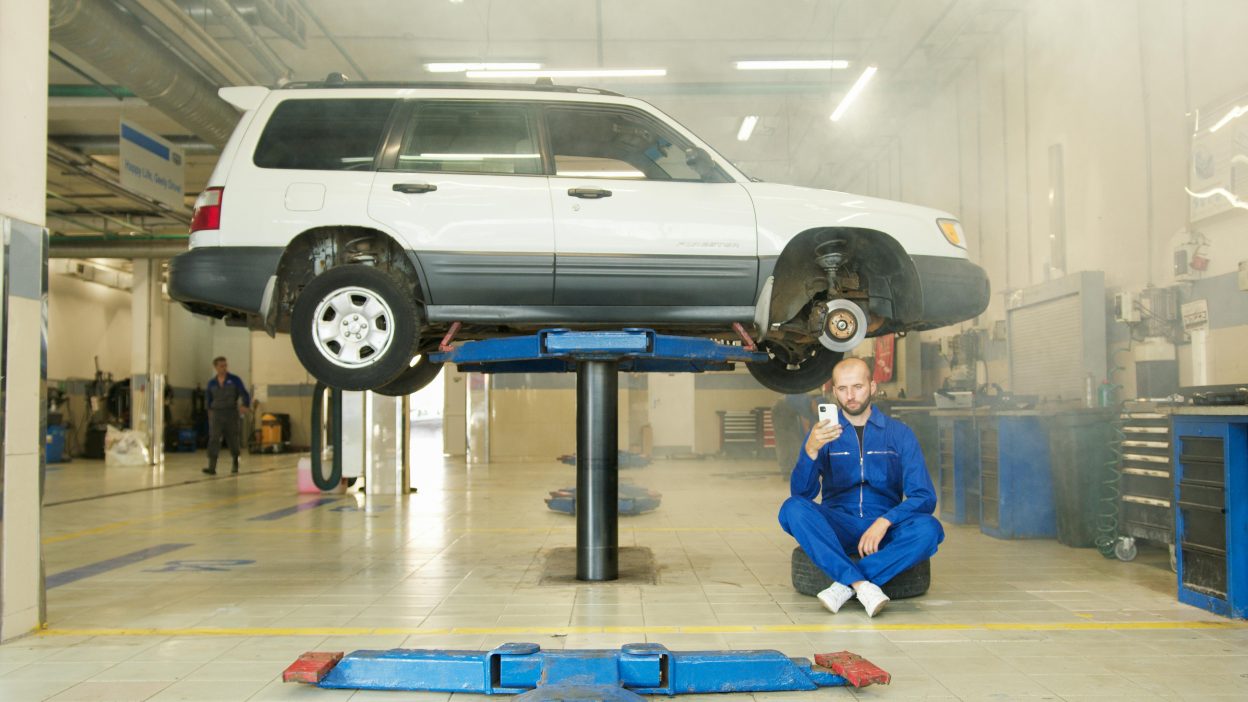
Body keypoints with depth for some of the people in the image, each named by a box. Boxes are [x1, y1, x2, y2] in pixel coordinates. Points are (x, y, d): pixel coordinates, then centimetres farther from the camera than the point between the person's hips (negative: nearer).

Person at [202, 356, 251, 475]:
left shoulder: (235, 380, -1)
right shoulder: (211, 383, 7)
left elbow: (244, 394, -7)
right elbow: (209, 400, 17)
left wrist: (245, 405, -25)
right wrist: (210, 412, 16)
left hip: (231, 413, -1)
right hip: (216, 413, 1)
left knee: (233, 440, 8)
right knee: (214, 439, -12)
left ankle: (235, 465, 29)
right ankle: (211, 467, -18)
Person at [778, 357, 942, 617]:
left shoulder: (899, 433, 5)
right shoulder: (822, 434, 6)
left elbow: (924, 497, -3)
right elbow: (802, 492, -8)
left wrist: (884, 522, -21)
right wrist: (811, 449, -27)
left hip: (885, 529, 0)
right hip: (836, 531, 0)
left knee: (928, 529, -30)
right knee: (793, 508, -28)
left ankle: (844, 585, -27)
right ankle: (862, 585, -34)